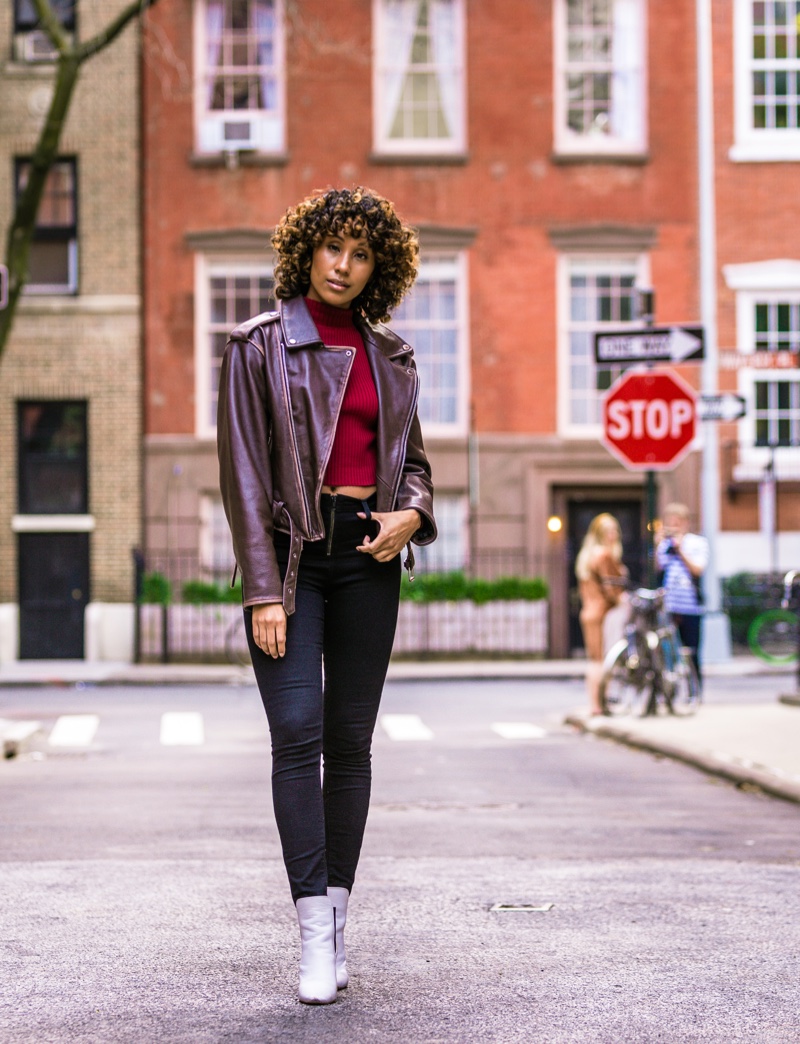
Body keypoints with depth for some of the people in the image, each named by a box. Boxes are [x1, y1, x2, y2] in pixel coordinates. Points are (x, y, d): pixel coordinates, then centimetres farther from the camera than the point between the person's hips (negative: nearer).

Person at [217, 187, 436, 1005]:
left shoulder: (389, 355, 12)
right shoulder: (259, 346, 0)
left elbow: (412, 458, 21)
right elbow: (243, 472, -5)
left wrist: (411, 512, -3)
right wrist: (263, 591, -13)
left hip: (367, 552, 4)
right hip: (289, 550, -3)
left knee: (350, 740, 4)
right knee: (297, 732, -14)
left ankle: (338, 920, 12)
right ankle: (315, 936, -12)